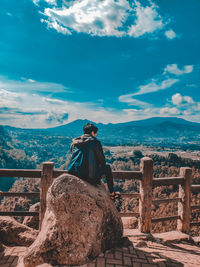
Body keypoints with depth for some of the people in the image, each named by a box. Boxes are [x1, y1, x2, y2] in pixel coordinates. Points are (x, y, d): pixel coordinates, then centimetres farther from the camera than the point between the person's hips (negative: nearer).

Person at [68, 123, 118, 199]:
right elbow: (102, 160, 2)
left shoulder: (74, 142, 12)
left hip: (72, 173, 6)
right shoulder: (95, 142, -4)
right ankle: (112, 193, 27)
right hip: (90, 177, -6)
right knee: (107, 167, 19)